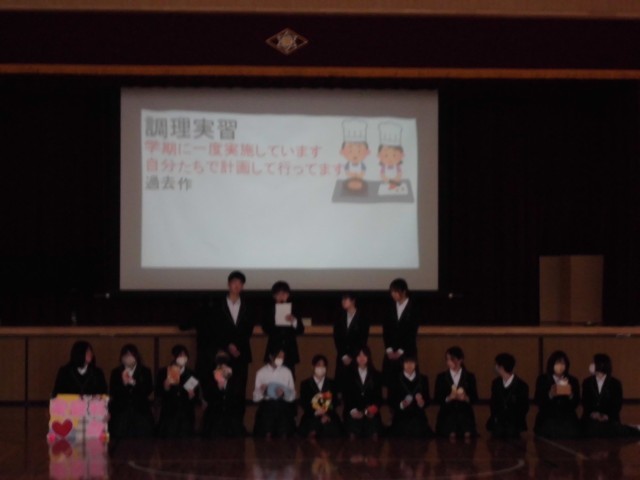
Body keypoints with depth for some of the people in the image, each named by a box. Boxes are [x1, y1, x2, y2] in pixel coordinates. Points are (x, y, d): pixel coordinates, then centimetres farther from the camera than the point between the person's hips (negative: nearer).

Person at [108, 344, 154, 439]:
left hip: (140, 412, 0)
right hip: (121, 413, 0)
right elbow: (112, 393, 2)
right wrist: (123, 383, -14)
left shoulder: (145, 372, 9)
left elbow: (149, 390, -1)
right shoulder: (116, 373, 10)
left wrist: (134, 383, -14)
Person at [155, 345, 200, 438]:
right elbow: (158, 394, -1)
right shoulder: (163, 373, 6)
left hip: (186, 416, 1)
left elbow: (196, 398, 10)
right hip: (168, 415, -1)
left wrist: (192, 395, -13)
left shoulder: (191, 374, 9)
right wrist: (167, 384, -17)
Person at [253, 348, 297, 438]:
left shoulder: (287, 372, 6)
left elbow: (292, 395, 6)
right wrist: (261, 392, -21)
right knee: (267, 438, -13)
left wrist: (284, 393, -15)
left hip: (283, 407, 1)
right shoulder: (261, 373, 4)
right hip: (266, 407, -1)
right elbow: (256, 397, 1)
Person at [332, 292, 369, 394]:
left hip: (356, 358, -3)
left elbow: (363, 340, -4)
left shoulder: (362, 319, -1)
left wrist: (351, 357, -9)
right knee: (340, 382, -6)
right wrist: (343, 356, -3)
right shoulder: (340, 319, 9)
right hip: (342, 358, 3)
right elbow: (337, 339, 8)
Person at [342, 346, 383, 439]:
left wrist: (373, 409, -6)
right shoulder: (349, 375, 13)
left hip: (370, 413, 1)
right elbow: (346, 395, 8)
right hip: (354, 414, -1)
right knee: (353, 437, -24)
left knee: (373, 436, -22)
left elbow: (378, 396, 13)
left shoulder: (376, 375, 17)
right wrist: (352, 410, -8)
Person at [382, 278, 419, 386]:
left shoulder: (413, 308, -5)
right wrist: (389, 350, -2)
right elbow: (386, 330, 8)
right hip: (391, 353, 4)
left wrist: (400, 351, -9)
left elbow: (412, 333, -6)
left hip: (407, 353, -3)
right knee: (390, 381, -3)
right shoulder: (390, 308, 8)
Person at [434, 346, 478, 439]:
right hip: (447, 417, 0)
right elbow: (437, 399, 2)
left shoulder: (469, 377, 9)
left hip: (465, 417, 0)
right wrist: (449, 398, -18)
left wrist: (466, 398, -17)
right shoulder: (441, 377, 8)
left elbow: (475, 398, 5)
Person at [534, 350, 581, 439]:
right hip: (547, 422, -1)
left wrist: (571, 395, -16)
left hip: (568, 423, 1)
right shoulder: (542, 380, 7)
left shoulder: (573, 381, 11)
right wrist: (550, 395, -19)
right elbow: (538, 401, -2)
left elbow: (576, 403, 5)